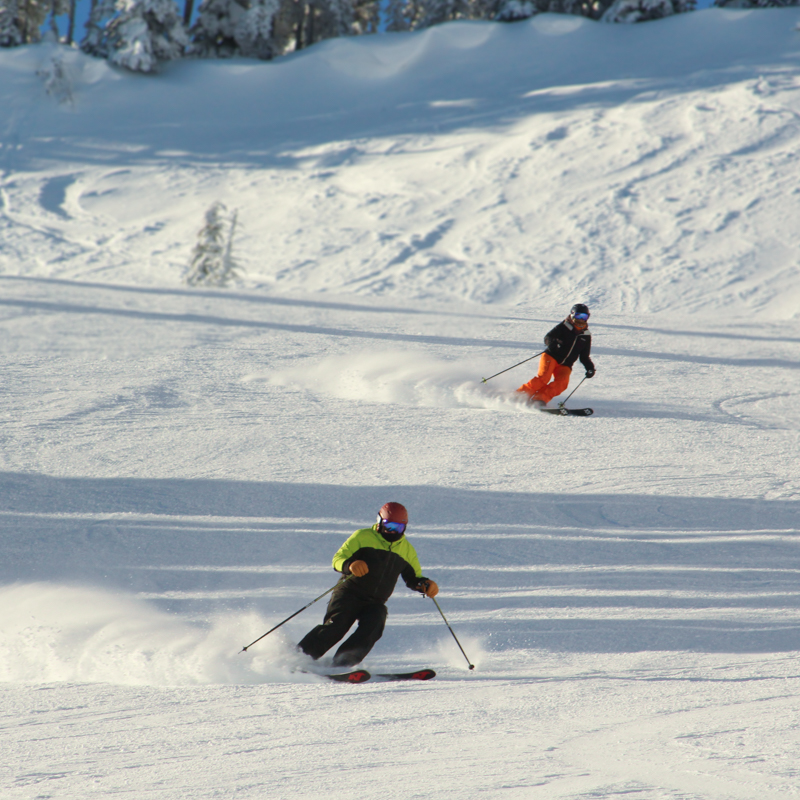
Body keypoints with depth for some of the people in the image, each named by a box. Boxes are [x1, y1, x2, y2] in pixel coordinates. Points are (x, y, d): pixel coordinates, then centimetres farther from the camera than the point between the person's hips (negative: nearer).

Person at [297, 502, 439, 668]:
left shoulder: (406, 550, 17)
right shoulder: (362, 537, 3)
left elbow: (413, 578, 24)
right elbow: (338, 559, -3)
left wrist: (426, 584, 0)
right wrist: (350, 565, -27)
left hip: (375, 604, 3)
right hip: (350, 593, -3)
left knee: (372, 629, -27)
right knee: (336, 625, -24)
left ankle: (342, 664, -31)